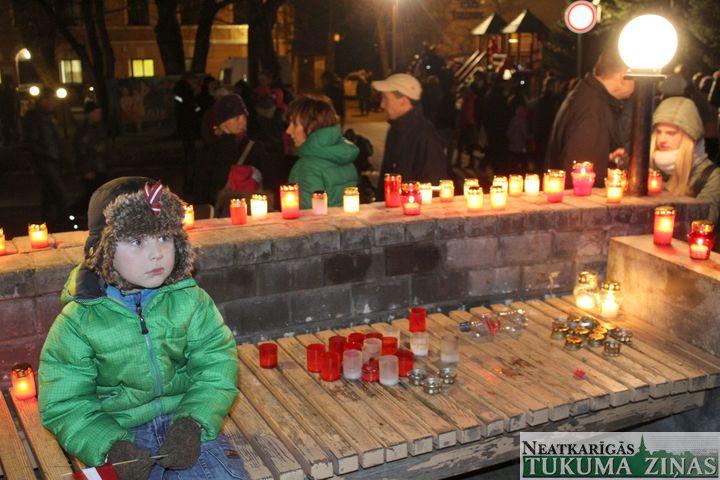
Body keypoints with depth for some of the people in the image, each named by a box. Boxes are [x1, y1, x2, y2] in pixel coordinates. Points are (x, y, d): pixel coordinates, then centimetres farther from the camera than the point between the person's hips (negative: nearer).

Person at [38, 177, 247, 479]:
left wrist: (193, 423, -22)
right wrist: (108, 447, -22)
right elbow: (65, 405, -6)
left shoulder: (190, 299, -4)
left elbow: (217, 367, -5)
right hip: (118, 433, 0)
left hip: (188, 422, 1)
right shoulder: (78, 320, -9)